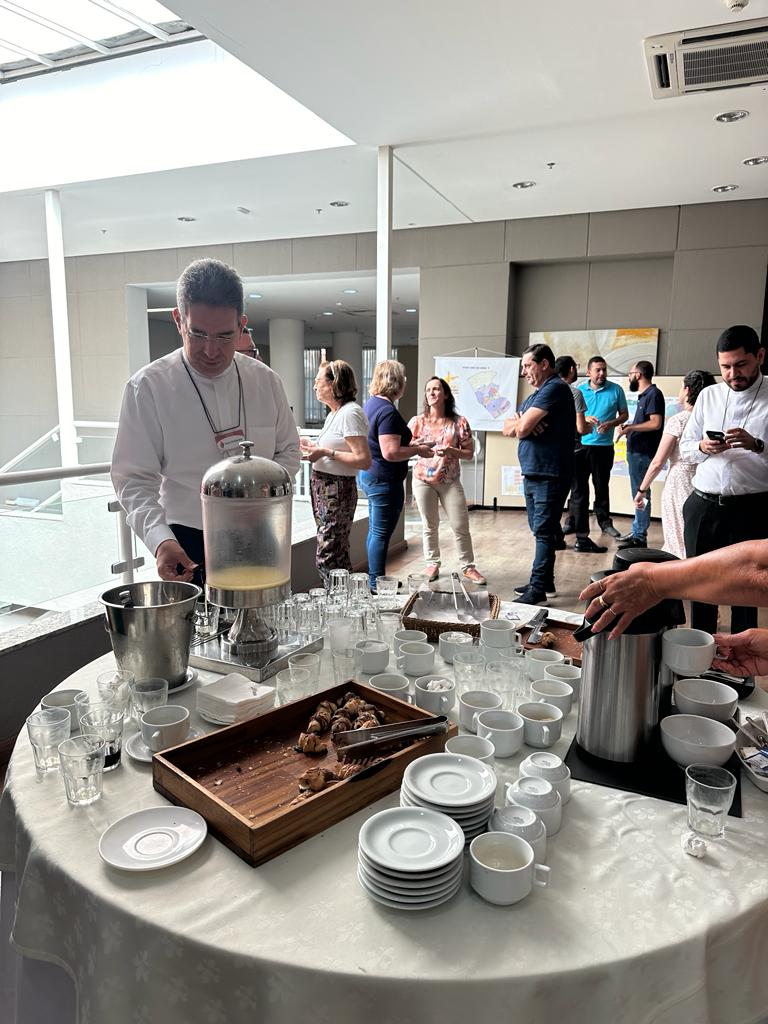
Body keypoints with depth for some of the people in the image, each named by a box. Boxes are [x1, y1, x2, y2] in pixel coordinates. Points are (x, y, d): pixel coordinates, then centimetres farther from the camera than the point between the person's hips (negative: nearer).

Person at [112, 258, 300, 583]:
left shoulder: (266, 380, 2)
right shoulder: (148, 387, -10)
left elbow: (288, 451, 11)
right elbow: (135, 479, -10)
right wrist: (160, 540, -27)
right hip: (188, 548, -3)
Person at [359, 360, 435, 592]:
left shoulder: (371, 403, 10)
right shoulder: (388, 411, -21)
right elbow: (390, 453, -27)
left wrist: (411, 444, 16)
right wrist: (418, 450, -14)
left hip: (369, 475, 10)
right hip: (384, 480, -10)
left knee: (375, 531, 17)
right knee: (381, 534, -1)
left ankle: (375, 581, 28)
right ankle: (377, 585, 7)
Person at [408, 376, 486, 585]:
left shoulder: (459, 422, -1)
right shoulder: (417, 422, 2)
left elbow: (469, 452, 0)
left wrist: (451, 451, -17)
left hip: (450, 482, 0)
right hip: (423, 480, 1)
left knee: (461, 526, 1)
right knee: (430, 526, 8)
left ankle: (467, 567, 13)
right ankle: (432, 564, 23)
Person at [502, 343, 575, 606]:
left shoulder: (554, 389, -13)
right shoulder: (537, 394, 19)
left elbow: (522, 428, -20)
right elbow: (507, 427, 12)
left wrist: (520, 424, 3)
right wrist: (521, 423, -9)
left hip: (549, 475, -10)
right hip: (533, 473, 10)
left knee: (543, 532, -7)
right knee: (540, 530, 15)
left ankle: (538, 589, -4)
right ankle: (543, 581, 25)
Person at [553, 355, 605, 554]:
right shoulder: (574, 392, -13)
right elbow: (581, 428, -17)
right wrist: (590, 427, 6)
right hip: (574, 451, -6)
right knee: (579, 495, 2)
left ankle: (556, 536, 14)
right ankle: (582, 539, 7)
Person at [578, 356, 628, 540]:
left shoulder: (616, 390, 1)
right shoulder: (579, 390, 2)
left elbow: (624, 414, 7)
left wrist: (611, 424, -12)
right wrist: (584, 419, -14)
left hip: (604, 446, 0)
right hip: (581, 444, 0)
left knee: (602, 485, 7)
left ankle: (604, 521, 17)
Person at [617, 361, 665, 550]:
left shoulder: (653, 394, -12)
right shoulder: (644, 395, 17)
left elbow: (656, 423, -22)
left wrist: (630, 428, -15)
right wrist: (629, 428, 9)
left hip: (643, 453, -10)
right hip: (637, 451, 10)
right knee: (638, 493, 15)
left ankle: (640, 537, -1)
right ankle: (636, 531, 23)